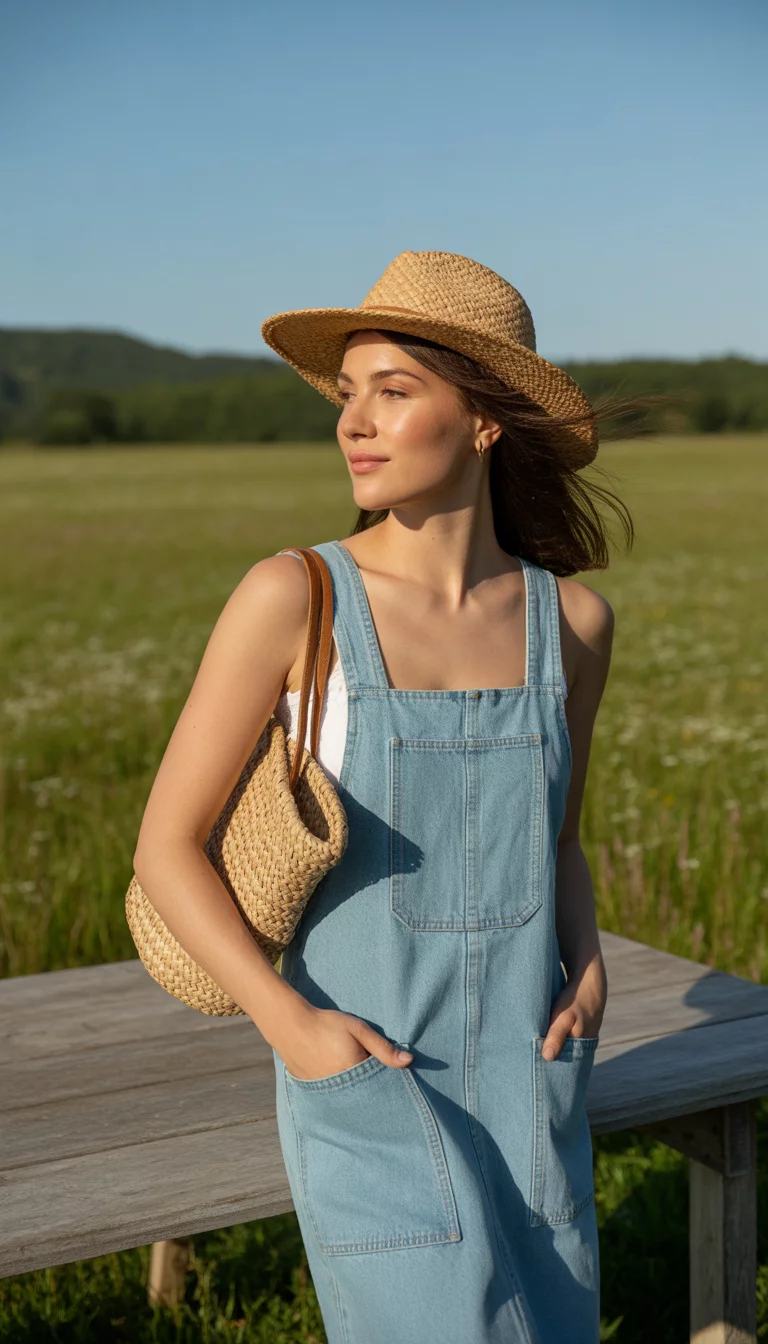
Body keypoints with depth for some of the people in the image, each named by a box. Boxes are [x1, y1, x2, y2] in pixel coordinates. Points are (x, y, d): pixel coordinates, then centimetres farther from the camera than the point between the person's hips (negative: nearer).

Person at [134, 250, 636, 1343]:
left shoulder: (571, 619, -1)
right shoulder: (290, 597, -13)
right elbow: (166, 845, -8)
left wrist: (586, 967, -6)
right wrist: (287, 1020, -19)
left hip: (525, 1087, 4)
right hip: (363, 1079, -4)